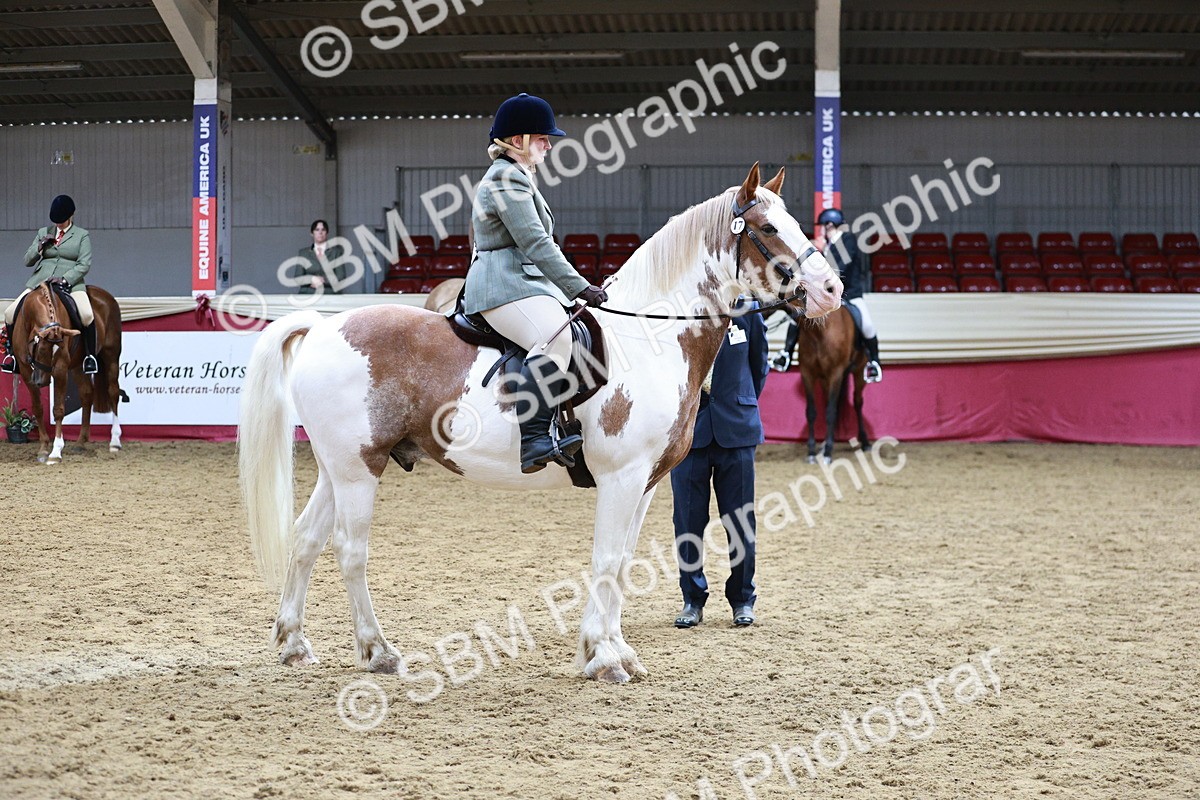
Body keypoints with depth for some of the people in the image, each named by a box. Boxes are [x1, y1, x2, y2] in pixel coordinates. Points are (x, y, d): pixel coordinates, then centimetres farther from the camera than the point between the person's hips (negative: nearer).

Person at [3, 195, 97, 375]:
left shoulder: (82, 235, 8)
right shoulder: (43, 233, 18)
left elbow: (84, 264, -2)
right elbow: (27, 261, 17)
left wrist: (65, 279, -17)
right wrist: (40, 245, -1)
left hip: (71, 282, -3)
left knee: (87, 315, -32)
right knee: (10, 313, -13)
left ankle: (90, 355, -16)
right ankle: (11, 352, 6)